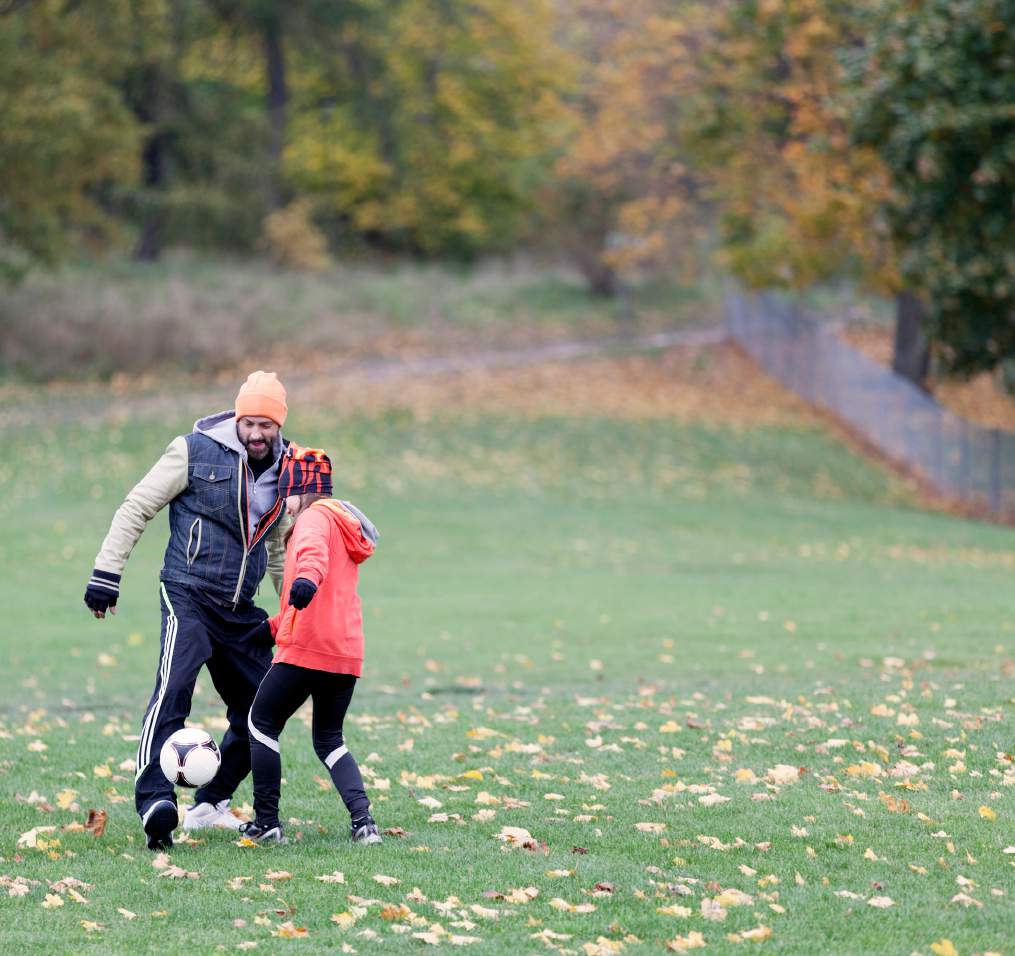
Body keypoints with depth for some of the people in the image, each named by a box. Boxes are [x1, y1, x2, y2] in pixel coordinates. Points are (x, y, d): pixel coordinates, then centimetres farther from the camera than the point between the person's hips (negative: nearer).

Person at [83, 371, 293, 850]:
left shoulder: (284, 469, 10)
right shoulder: (195, 452, -7)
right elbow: (136, 509, -3)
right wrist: (106, 574, -8)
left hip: (239, 611, 6)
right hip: (188, 597, -6)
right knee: (173, 689, -26)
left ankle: (210, 804, 22)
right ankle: (155, 801, -35)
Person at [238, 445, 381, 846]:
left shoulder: (316, 516, -4)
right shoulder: (343, 522, 25)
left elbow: (313, 549, -30)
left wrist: (307, 576, -52)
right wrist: (274, 627, 25)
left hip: (306, 648, -9)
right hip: (347, 652, 9)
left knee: (262, 723, 6)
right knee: (329, 739, 17)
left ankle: (266, 823, 3)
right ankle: (363, 820, -3)